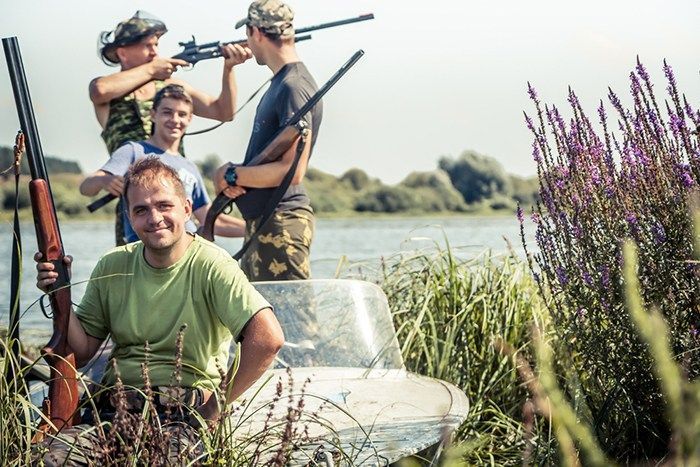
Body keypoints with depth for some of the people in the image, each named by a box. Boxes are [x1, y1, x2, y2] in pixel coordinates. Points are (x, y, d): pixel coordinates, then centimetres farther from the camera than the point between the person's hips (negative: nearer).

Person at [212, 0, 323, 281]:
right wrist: (236, 175, 0)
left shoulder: (294, 87, -16)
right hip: (263, 222, 11)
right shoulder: (280, 83, 16)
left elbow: (292, 170, -22)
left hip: (282, 223, -11)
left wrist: (232, 175, -11)